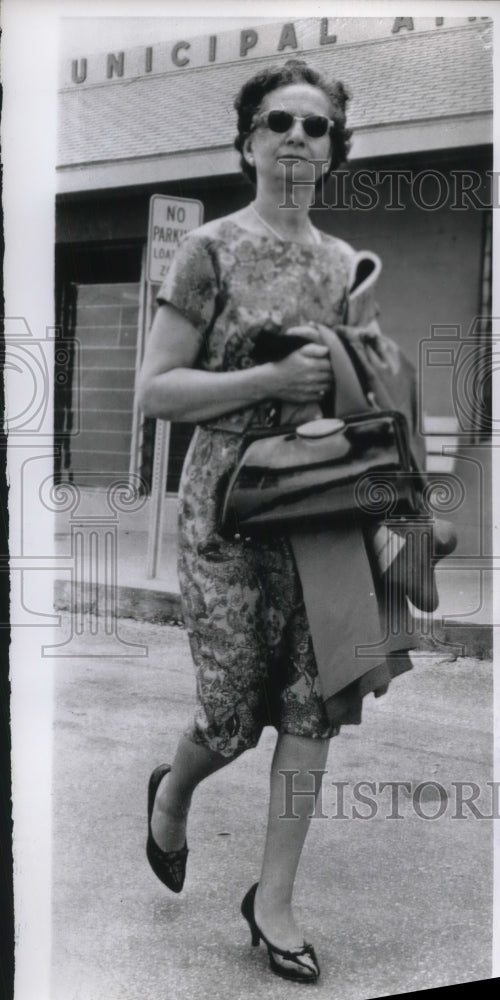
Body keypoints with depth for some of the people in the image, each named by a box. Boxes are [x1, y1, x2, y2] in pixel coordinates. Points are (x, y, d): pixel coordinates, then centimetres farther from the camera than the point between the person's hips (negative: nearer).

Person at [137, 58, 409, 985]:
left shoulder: (344, 262, 12)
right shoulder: (211, 249, -4)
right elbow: (153, 391, -10)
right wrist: (273, 379, -19)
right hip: (229, 508, -5)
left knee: (312, 706, 3)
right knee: (233, 714, 1)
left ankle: (274, 899, 19)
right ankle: (172, 793, 37)